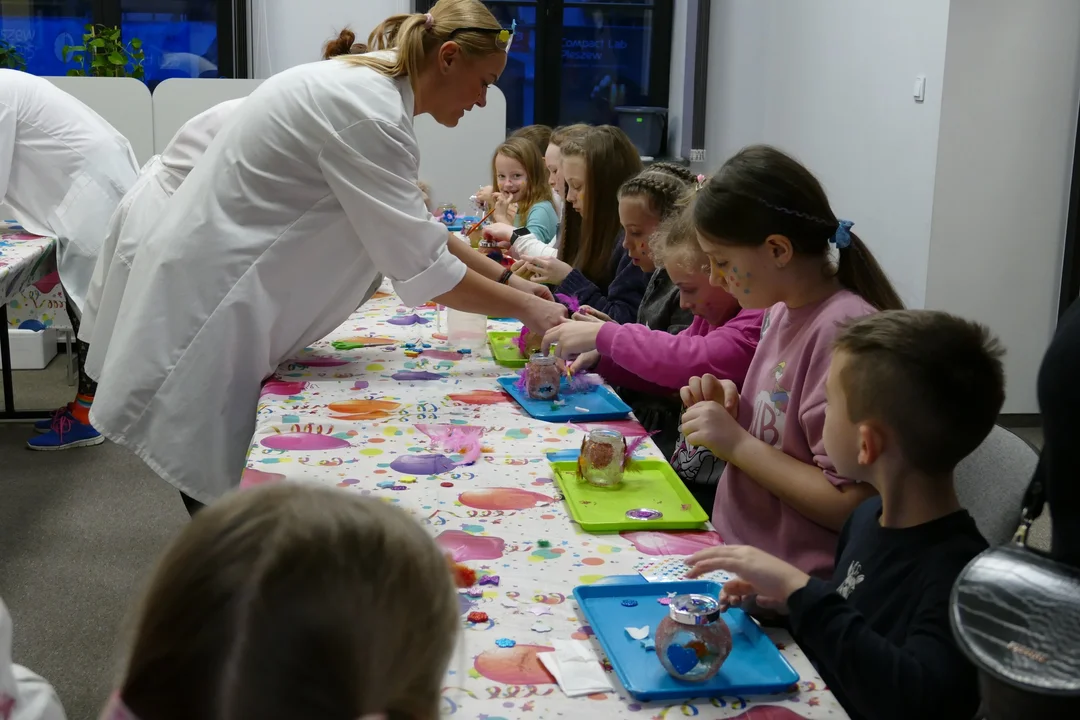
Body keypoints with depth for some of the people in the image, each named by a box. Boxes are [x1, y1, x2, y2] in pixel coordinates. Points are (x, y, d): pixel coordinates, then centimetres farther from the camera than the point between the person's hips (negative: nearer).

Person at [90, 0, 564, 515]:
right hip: (204, 317, -10)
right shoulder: (367, 113, -23)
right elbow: (421, 268, -21)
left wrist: (504, 277, 16)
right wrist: (525, 308, -10)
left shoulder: (368, 88, 9)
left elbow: (417, 227, 20)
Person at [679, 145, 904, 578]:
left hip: (793, 587, -8)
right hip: (738, 553, 8)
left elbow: (850, 504, -20)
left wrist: (736, 442, -16)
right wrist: (729, 409, 2)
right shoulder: (781, 312, 8)